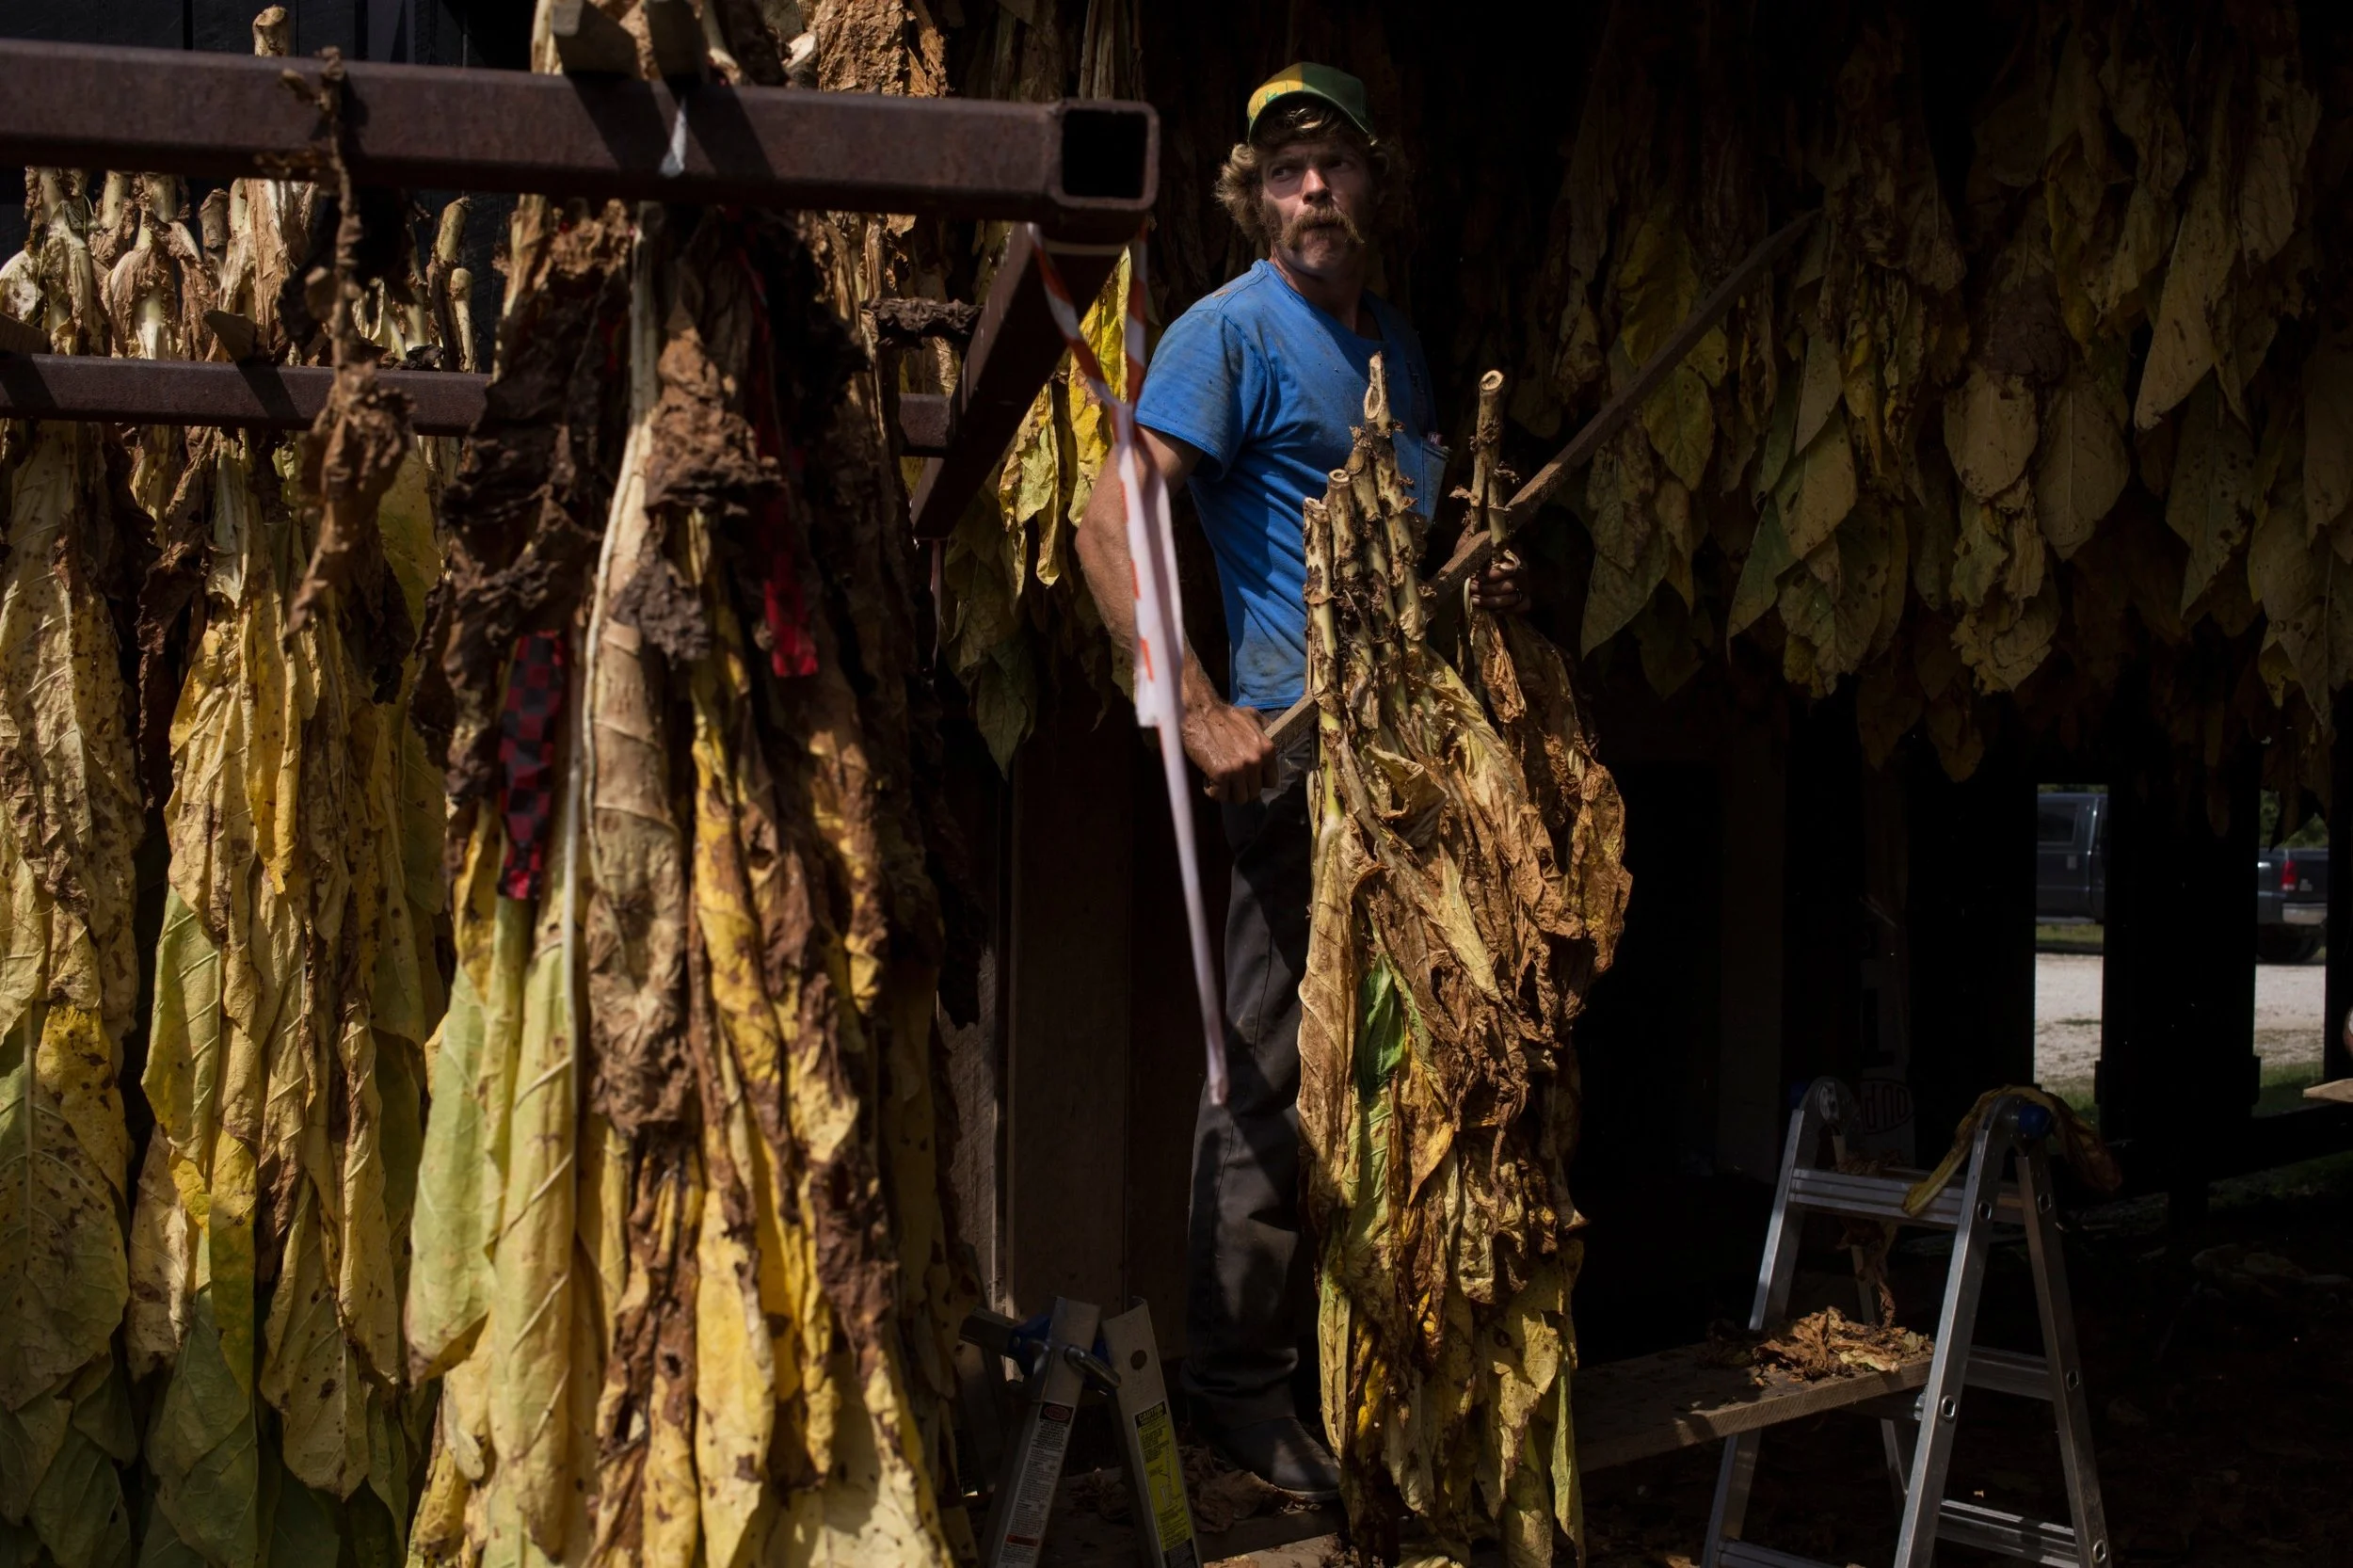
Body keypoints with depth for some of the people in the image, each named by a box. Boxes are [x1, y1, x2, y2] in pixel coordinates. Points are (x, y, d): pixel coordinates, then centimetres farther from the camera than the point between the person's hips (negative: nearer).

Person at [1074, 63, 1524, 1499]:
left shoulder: (1400, 342, 18)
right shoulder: (1230, 331, -5)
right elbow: (1112, 523, -15)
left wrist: (1478, 585, 9)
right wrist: (1201, 715, -21)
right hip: (1300, 740, -7)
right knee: (1277, 1067, -4)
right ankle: (1240, 1378, 8)